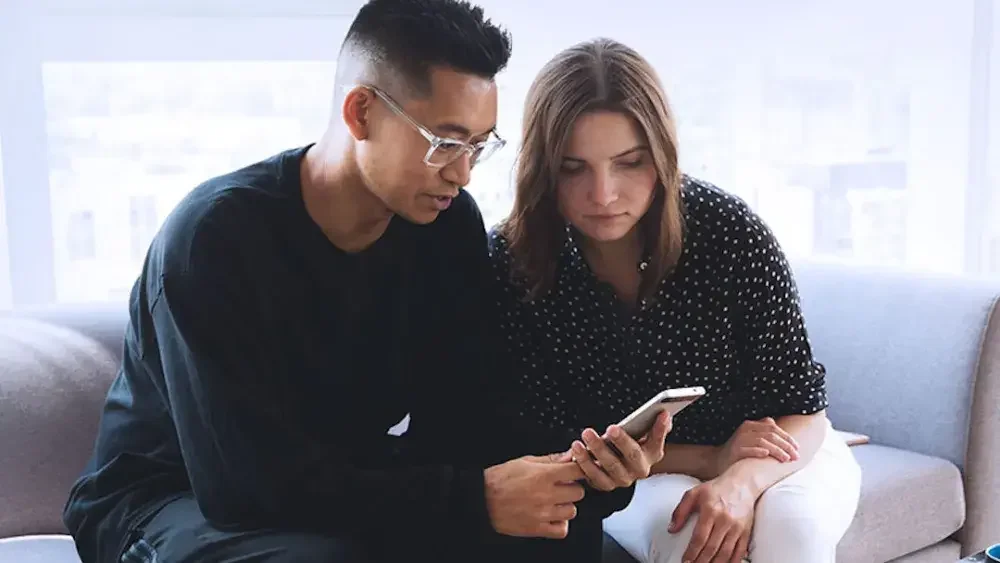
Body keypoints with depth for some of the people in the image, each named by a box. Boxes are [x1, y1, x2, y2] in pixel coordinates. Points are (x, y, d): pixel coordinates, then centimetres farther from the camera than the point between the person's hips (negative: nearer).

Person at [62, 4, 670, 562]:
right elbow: (251, 482, -31)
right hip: (176, 499, -4)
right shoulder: (216, 236, -27)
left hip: (343, 480, 5)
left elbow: (462, 417, -7)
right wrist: (475, 499, -35)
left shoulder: (449, 225, -8)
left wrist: (583, 469, -26)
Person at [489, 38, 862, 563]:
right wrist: (711, 459, -22)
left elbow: (802, 410, -16)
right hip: (639, 478, 0)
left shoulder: (729, 231, -23)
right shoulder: (511, 263, -21)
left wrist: (743, 481, -37)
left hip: (775, 454, 0)